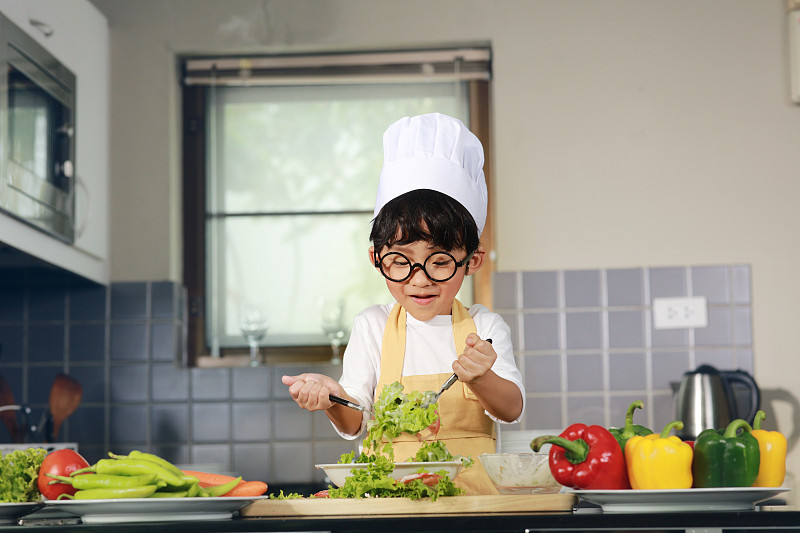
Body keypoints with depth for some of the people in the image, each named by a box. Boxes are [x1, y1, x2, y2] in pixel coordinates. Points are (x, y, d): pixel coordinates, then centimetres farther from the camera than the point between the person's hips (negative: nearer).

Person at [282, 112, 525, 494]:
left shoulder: (485, 328, 8)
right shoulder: (372, 327, 9)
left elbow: (512, 410, -1)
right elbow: (355, 423, 7)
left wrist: (480, 379, -22)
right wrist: (334, 398, -16)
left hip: (474, 494, 0)